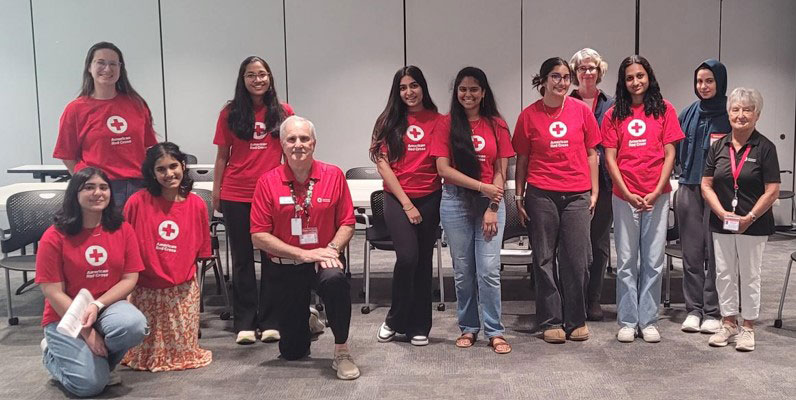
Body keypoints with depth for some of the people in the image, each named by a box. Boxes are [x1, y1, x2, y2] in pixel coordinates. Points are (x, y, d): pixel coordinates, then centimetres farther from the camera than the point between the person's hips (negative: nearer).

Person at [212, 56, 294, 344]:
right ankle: (244, 323, 13)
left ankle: (270, 321, 13)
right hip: (236, 196, 0)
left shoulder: (284, 113, 3)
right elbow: (222, 155, 7)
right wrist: (216, 191, 4)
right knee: (242, 258, 7)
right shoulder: (230, 113, 4)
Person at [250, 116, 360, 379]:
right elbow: (259, 236, -9)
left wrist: (332, 249, -20)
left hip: (323, 260, -1)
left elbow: (347, 223, 0)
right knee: (292, 352, 8)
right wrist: (304, 254, -15)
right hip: (286, 268, 1)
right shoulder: (268, 182, -7)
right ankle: (307, 320, 46)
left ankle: (342, 352, -17)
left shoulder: (333, 175, -5)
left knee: (335, 279, -39)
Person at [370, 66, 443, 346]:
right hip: (397, 198, -1)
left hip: (429, 198, 2)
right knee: (407, 256, -14)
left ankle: (419, 326, 19)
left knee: (423, 261, 6)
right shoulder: (389, 122, 3)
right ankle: (395, 320, 8)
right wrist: (406, 203, -7)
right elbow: (383, 165, -2)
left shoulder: (437, 120, 4)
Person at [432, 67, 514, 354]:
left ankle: (495, 331, 7)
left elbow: (501, 172, 2)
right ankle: (468, 328, 20)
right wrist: (481, 186, -12)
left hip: (490, 202, 0)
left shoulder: (496, 125, 5)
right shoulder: (448, 124, 3)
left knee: (489, 270, -4)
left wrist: (493, 208, -7)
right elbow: (444, 169, -5)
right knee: (463, 271, 7)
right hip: (456, 203, 0)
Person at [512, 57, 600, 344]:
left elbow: (591, 154, 8)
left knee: (577, 259, 4)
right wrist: (519, 196, 3)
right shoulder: (529, 115, 2)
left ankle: (576, 320, 18)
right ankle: (551, 321, 16)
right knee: (544, 259, 6)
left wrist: (594, 191, 5)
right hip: (541, 196, 0)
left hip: (577, 195, 1)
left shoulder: (581, 110, 4)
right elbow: (522, 159, 6)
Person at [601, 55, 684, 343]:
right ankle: (627, 322, 13)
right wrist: (628, 194, -8)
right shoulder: (614, 115, 5)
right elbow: (610, 158, 2)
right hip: (624, 197, 0)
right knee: (626, 261, 5)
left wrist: (656, 192, -8)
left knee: (653, 261, 4)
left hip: (657, 196, 0)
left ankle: (649, 321, 14)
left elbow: (669, 154, 1)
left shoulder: (664, 110, 4)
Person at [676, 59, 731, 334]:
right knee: (691, 251, 6)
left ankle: (713, 312, 8)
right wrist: (685, 171, 7)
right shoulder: (688, 114, 10)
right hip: (689, 189, 4)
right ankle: (693, 309, 15)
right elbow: (677, 150, 16)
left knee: (715, 251, -1)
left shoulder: (730, 115, -1)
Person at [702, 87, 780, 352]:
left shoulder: (765, 147, -6)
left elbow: (772, 191, -9)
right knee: (724, 274, 10)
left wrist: (749, 218, -15)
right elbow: (706, 185, 3)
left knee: (749, 276, 6)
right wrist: (722, 213, -9)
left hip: (753, 225, -3)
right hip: (722, 224, 4)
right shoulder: (718, 147, 4)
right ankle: (728, 324, 23)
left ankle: (748, 327, 18)